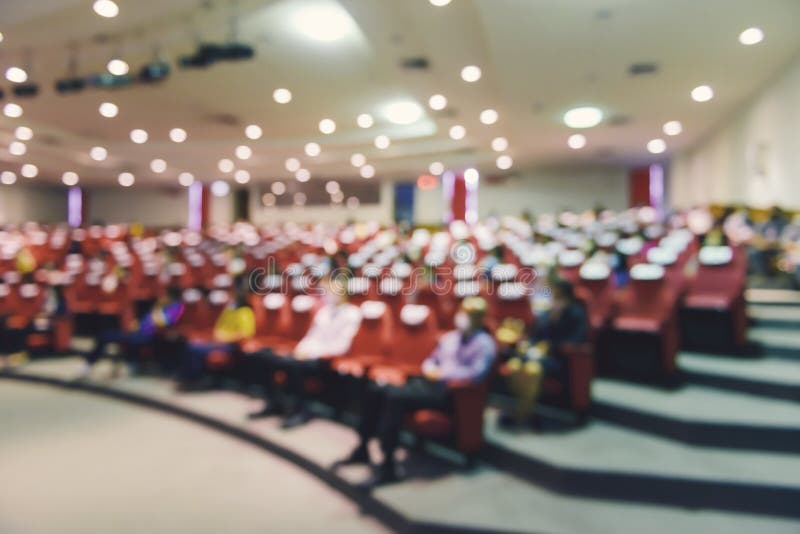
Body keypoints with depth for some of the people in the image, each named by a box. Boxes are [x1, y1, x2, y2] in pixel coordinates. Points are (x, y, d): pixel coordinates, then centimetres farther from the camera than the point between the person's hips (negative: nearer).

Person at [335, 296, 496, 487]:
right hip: (427, 381, 8)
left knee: (396, 397, -30)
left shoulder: (484, 343, -1)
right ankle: (362, 449, 3)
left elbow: (477, 373, -16)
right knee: (375, 390, -10)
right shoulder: (450, 337, 22)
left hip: (449, 390, -8)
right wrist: (429, 369, 3)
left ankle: (387, 466, -24)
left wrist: (443, 373, -14)